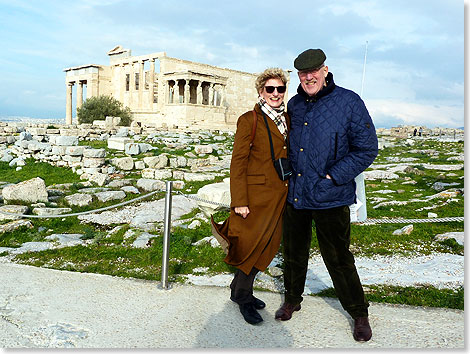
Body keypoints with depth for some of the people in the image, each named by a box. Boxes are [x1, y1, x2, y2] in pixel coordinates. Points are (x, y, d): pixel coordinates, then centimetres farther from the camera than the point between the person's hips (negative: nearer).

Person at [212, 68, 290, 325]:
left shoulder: (288, 119, 12)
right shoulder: (249, 120, -7)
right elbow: (238, 162, -10)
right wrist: (239, 201, -15)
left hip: (280, 195, 7)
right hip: (257, 193, -6)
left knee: (269, 246, 12)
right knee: (253, 245, 2)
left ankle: (239, 289, 31)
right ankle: (243, 296, 23)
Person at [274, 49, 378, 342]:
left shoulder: (349, 102, -8)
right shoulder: (294, 104, 8)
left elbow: (367, 149, -8)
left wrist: (332, 177, -14)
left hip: (330, 197, -5)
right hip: (294, 194, 5)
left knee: (338, 258, 6)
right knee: (294, 252, 18)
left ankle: (360, 313, 29)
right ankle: (292, 299, 42)